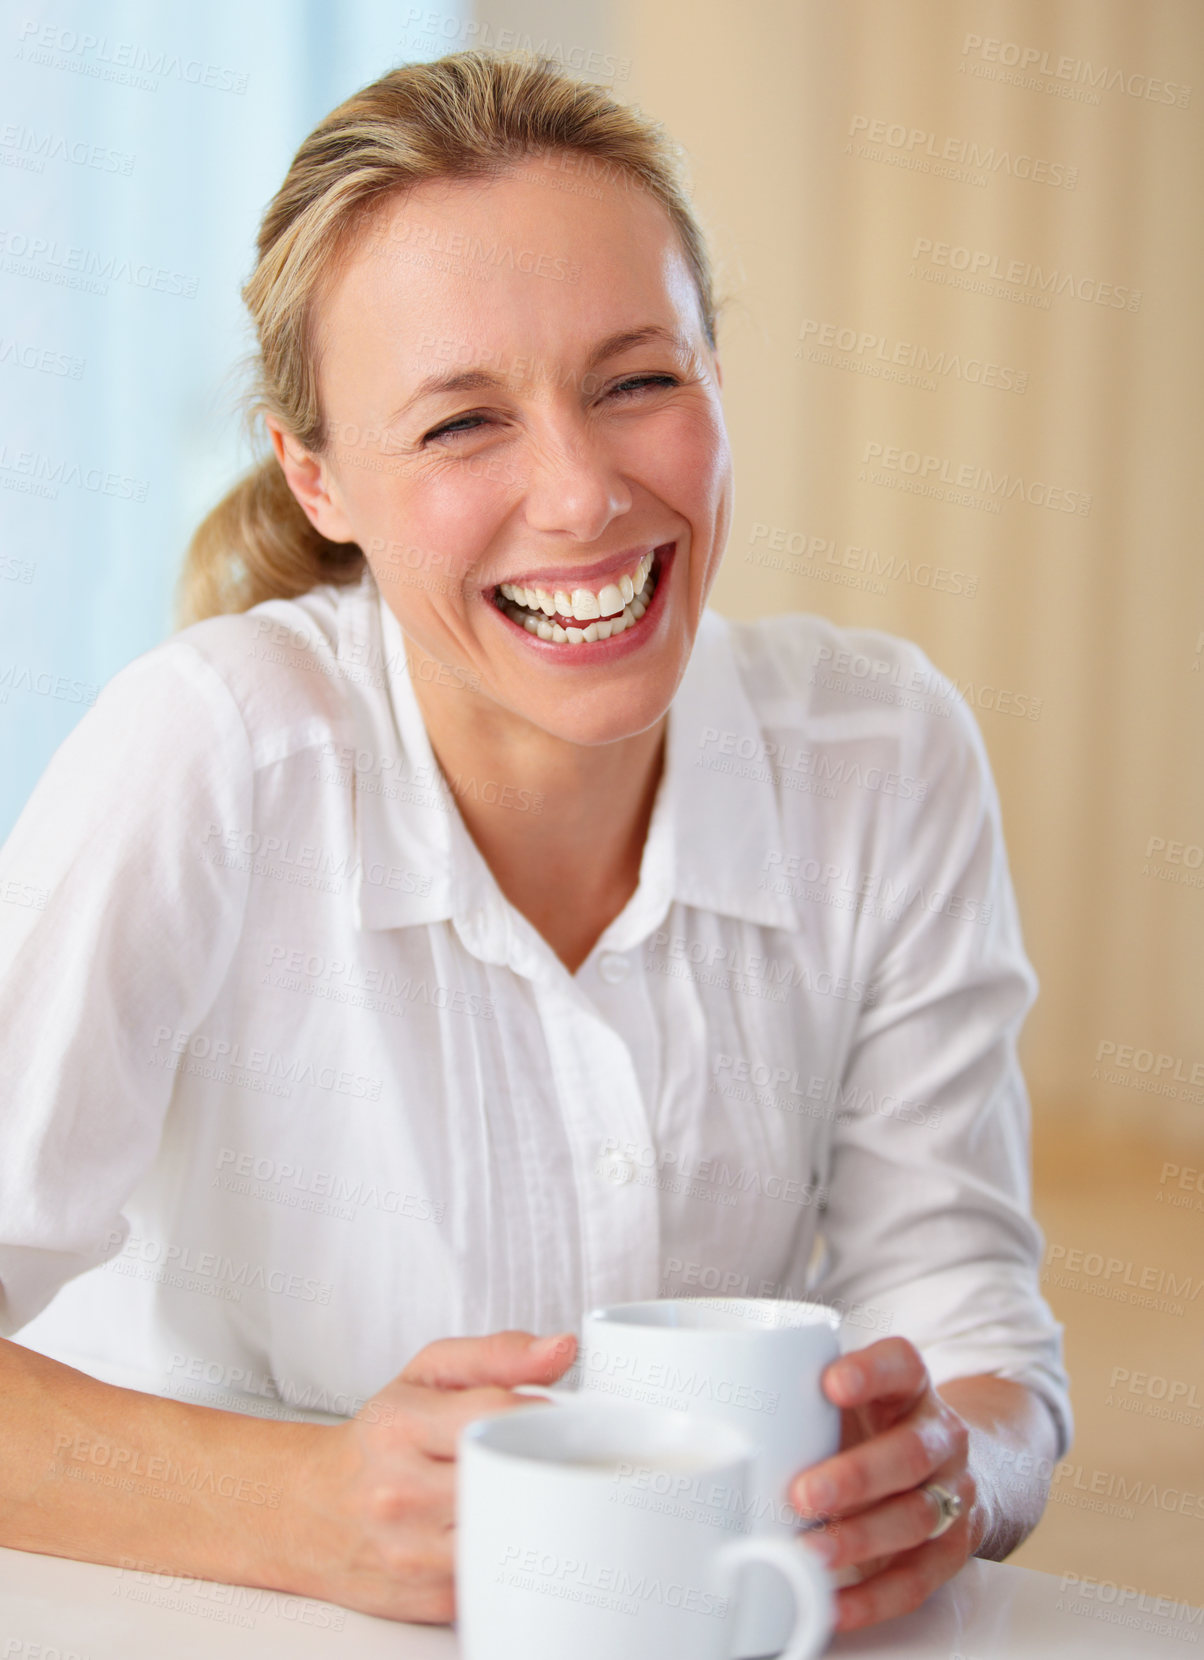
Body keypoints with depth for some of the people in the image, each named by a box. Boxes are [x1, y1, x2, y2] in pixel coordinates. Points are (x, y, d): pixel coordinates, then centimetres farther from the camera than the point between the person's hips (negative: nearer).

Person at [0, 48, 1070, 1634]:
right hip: (239, 1634, -2)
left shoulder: (886, 760, -7)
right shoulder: (210, 760, -18)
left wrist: (949, 1464, -26)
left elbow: (958, 1289, -6)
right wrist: (309, 1514, -34)